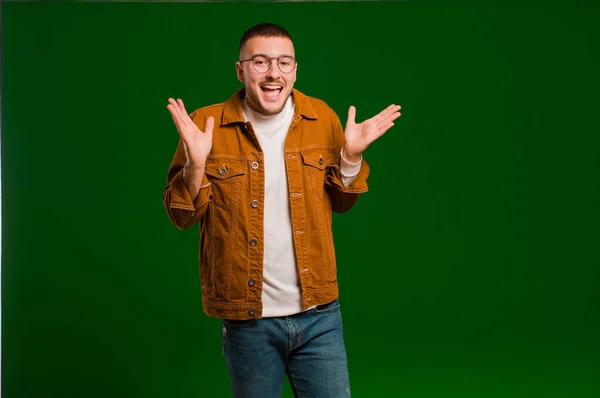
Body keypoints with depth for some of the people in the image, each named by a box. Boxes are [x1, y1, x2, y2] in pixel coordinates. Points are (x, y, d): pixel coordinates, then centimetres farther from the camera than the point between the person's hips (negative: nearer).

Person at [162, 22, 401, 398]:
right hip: (247, 320, -1)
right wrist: (196, 163, -19)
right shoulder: (205, 125, -6)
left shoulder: (322, 117, 2)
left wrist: (351, 157, -6)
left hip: (320, 314, 2)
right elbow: (181, 216, -2)